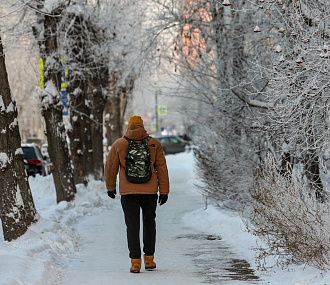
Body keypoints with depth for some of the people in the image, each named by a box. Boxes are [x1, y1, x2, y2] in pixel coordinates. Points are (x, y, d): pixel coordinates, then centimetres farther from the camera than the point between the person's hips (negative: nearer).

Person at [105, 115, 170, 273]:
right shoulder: (154, 144, 2)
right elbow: (162, 169, 3)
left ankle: (135, 262, -6)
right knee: (149, 223, 16)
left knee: (132, 226, 1)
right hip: (150, 191, 1)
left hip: (128, 192, -1)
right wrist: (164, 192, 7)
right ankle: (149, 259, 19)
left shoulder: (118, 145, 1)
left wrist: (110, 187, 22)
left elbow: (111, 168, 8)